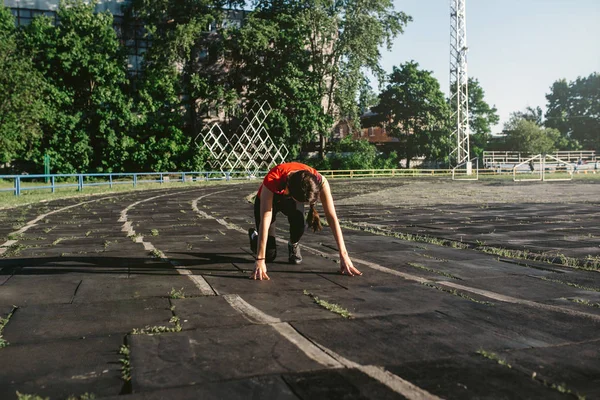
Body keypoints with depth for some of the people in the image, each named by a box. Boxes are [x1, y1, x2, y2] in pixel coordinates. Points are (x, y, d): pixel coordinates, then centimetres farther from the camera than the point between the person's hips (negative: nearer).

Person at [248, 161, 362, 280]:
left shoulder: (319, 181, -36)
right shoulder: (273, 179, -43)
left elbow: (332, 217, -35)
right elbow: (265, 220, -44)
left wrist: (344, 255, -40)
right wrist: (260, 259, -48)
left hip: (290, 200, 2)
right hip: (268, 199, -2)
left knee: (298, 224, -34)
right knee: (269, 255, -12)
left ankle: (293, 245, 3)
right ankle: (254, 236, 24)